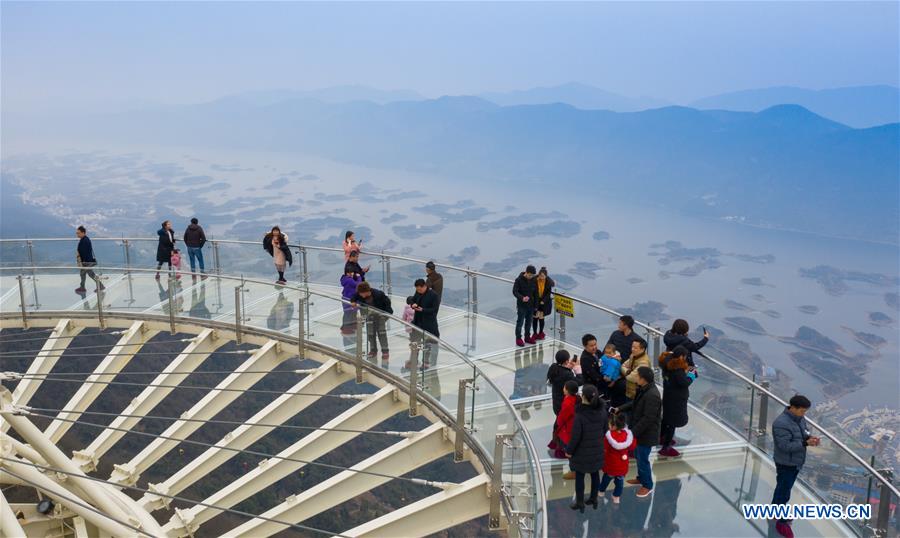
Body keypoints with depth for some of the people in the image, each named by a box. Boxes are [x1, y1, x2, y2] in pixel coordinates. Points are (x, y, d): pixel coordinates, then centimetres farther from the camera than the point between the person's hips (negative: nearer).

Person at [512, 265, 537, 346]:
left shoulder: (533, 280, 0)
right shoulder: (519, 280, -15)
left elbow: (534, 292, 9)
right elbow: (514, 291, -15)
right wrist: (522, 298, -32)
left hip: (531, 305, 5)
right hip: (521, 305, -5)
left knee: (529, 322, 14)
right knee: (520, 322, 2)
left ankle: (527, 337, 28)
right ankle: (518, 339, 12)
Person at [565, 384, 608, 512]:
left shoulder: (580, 415, -27)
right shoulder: (602, 411, -10)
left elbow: (575, 436, -20)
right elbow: (604, 429, 4)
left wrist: (569, 450, -6)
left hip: (582, 452, -5)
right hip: (597, 451, 5)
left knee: (579, 477, 11)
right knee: (595, 474, 21)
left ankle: (579, 502, 24)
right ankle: (593, 498, 37)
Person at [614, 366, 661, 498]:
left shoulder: (652, 395, -31)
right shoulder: (644, 389, -1)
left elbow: (648, 419, -29)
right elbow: (634, 403, 16)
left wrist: (633, 432, -23)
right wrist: (620, 409, 13)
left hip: (646, 434, -9)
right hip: (639, 431, 9)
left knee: (643, 459, 6)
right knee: (638, 456, 24)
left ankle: (648, 485, 25)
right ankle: (641, 478, 45)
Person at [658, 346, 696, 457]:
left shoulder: (668, 362, -2)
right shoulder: (677, 368, -28)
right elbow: (684, 383, -25)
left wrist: (685, 372, 5)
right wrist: (691, 376, -9)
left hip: (668, 395, 9)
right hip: (677, 399, -9)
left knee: (666, 417, 27)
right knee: (673, 421, 1)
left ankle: (662, 438, 46)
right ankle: (665, 448, 8)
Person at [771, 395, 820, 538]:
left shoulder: (800, 418, -2)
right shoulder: (781, 424, -30)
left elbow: (805, 432, 11)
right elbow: (785, 446, -31)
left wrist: (810, 437, -11)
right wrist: (806, 443, -33)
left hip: (796, 462, 9)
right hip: (786, 464, -9)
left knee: (783, 488, 26)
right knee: (784, 493, 3)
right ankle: (781, 522, 17)